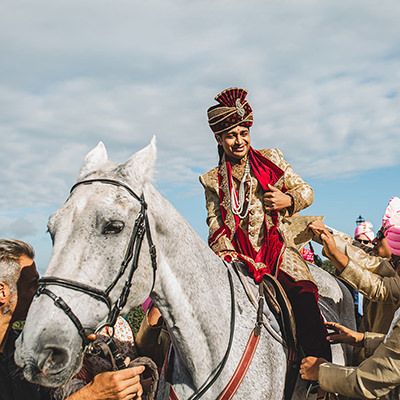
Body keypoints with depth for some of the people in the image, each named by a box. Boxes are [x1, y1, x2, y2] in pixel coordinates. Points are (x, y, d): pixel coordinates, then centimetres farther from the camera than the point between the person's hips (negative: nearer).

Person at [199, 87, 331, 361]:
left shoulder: (272, 159, 14)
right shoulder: (212, 180, 15)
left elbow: (306, 192, 13)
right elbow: (215, 224, 8)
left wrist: (288, 200, -10)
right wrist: (226, 254, -10)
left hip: (278, 247, 0)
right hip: (237, 256, 1)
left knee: (305, 301, -23)